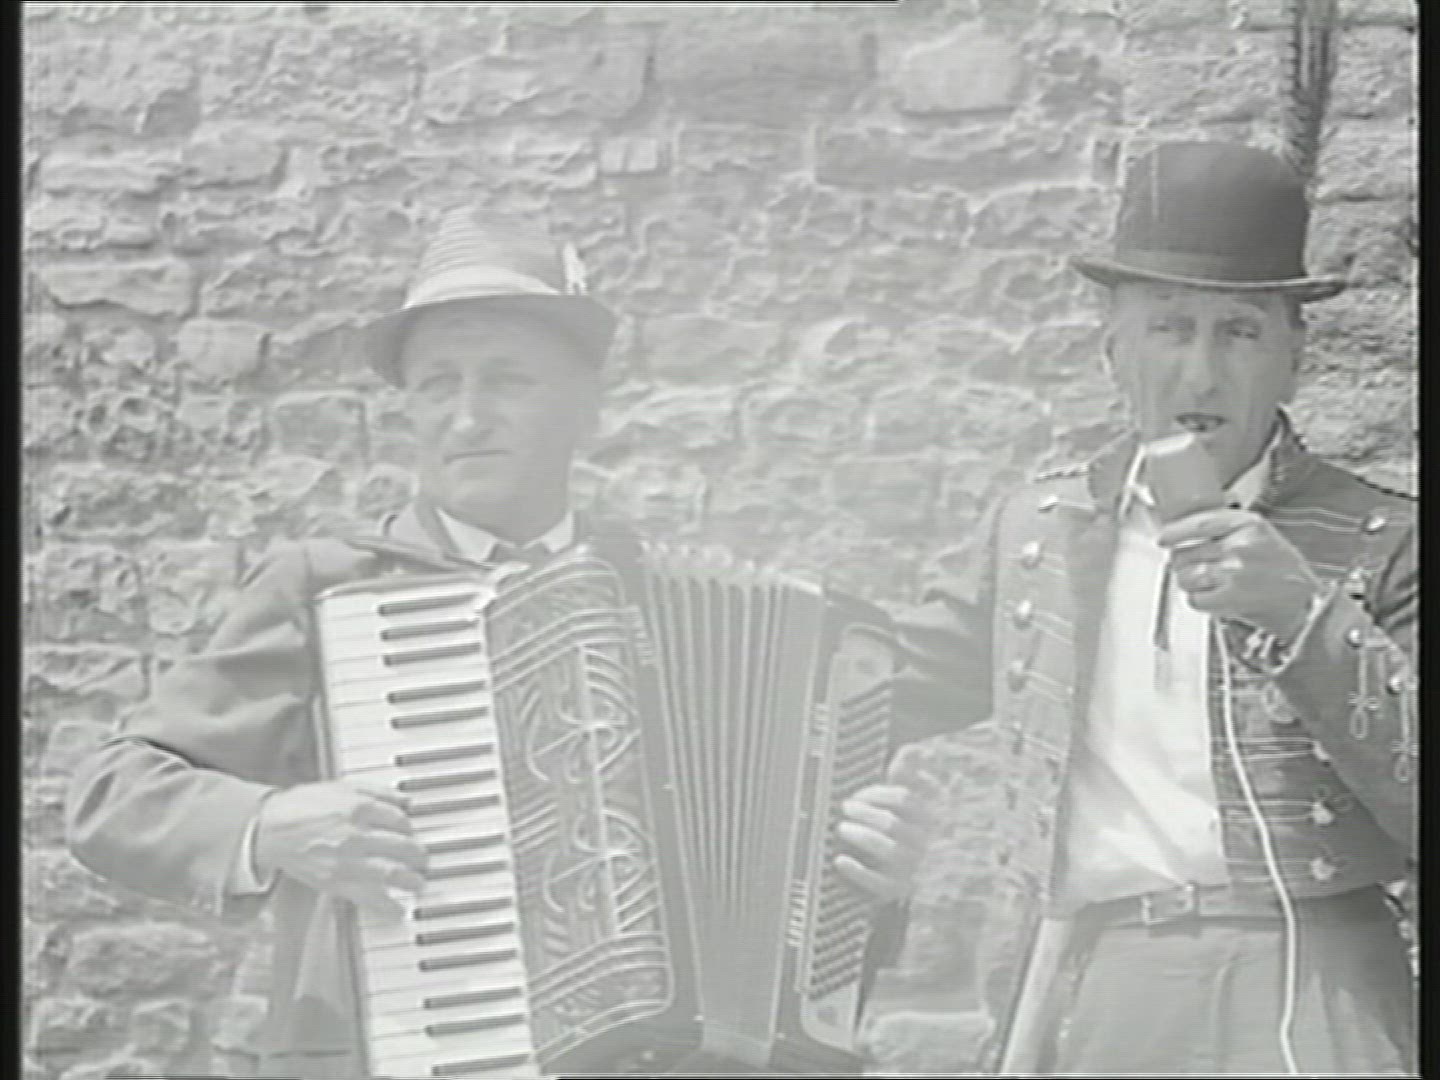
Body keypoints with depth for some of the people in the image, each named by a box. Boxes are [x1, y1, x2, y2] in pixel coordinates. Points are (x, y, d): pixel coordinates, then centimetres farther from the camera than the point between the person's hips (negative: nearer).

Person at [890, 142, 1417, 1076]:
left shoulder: (1380, 545, 2)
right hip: (1076, 1004, 3)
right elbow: (905, 674, 28)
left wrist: (1308, 616, -16)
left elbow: (1417, 801, -7)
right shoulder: (1040, 526, 13)